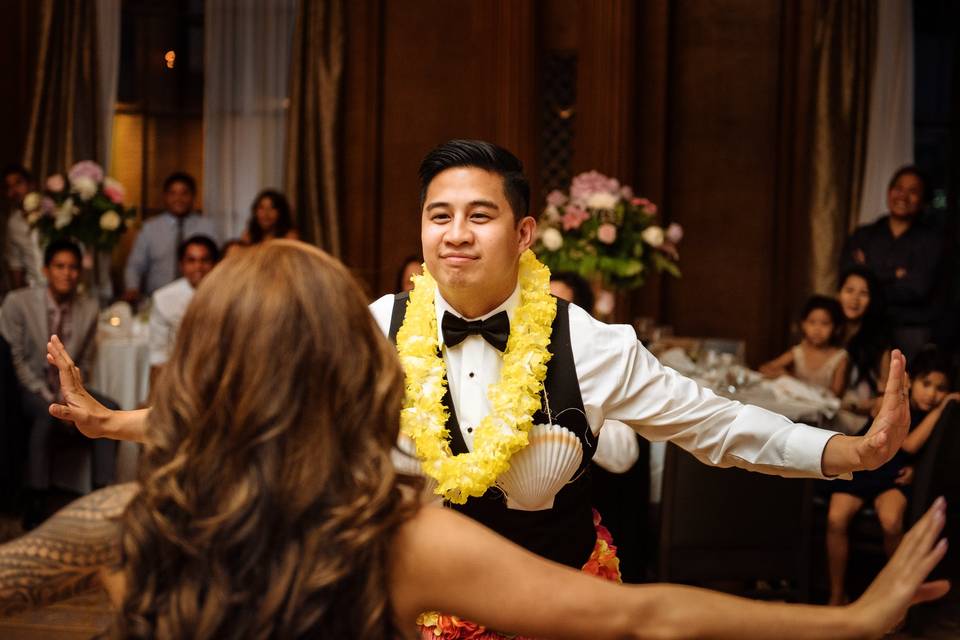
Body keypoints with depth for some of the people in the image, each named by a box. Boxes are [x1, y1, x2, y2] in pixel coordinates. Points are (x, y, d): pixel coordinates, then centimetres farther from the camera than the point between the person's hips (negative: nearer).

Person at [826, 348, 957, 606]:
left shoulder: (934, 414, 2)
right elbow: (909, 445, -22)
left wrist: (914, 467, -7)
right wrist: (938, 409, -19)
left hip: (893, 477, 1)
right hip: (860, 468, -1)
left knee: (891, 522, -31)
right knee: (836, 519, -27)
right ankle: (837, 596, -10)